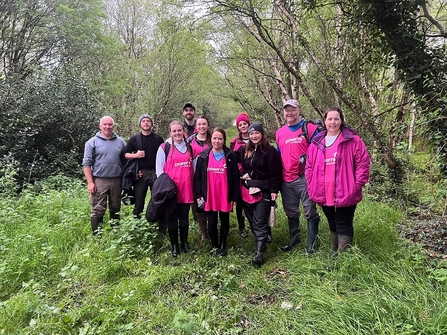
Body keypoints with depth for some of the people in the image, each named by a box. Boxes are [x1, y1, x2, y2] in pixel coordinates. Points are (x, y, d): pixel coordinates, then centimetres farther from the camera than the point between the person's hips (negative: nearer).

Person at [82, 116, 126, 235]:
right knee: (98, 210, -3)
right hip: (99, 181, -3)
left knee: (116, 209, 13)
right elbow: (87, 163, -2)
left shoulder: (120, 142, 8)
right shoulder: (92, 142, 0)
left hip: (117, 180, 3)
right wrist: (90, 182, -9)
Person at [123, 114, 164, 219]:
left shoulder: (158, 138, 8)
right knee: (138, 199, 4)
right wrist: (135, 155, -10)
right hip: (140, 173, 0)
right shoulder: (134, 139, 9)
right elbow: (125, 154, 9)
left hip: (155, 173, 0)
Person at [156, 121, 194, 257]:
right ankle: (174, 245, 18)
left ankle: (184, 242, 26)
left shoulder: (189, 147, 11)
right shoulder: (164, 148, -2)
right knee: (172, 217, 6)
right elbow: (159, 169, -3)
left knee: (184, 216, 12)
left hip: (186, 188, 4)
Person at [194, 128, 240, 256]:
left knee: (224, 221, 13)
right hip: (209, 197, 1)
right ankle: (214, 246, 28)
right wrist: (199, 195, -2)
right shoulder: (203, 156, 0)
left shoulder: (231, 156, -4)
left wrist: (234, 197, -3)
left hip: (225, 196, 0)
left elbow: (235, 177, -2)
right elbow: (197, 177, 2)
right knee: (211, 222, 9)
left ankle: (223, 245, 31)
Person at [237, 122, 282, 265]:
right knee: (252, 221, 10)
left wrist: (274, 190, -12)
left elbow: (275, 173, -8)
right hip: (247, 191, 5)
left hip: (263, 191, -5)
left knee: (260, 222, -8)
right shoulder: (243, 150, 10)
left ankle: (259, 252, -7)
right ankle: (261, 243, 24)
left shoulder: (270, 151, -6)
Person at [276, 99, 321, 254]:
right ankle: (294, 239, 35)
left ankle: (312, 244, 14)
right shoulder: (279, 132, 12)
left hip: (305, 178, -5)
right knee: (291, 212, 17)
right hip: (286, 180, 6)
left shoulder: (310, 128, -4)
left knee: (310, 211, 2)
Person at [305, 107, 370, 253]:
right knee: (333, 225, 19)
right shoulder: (316, 143, 8)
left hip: (345, 194, -5)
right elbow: (309, 167, 11)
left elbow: (363, 163, -6)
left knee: (343, 225, 0)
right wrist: (312, 187, 3)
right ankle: (335, 253, 34)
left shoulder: (353, 140, -4)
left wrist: (356, 185, -11)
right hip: (324, 195, 5)